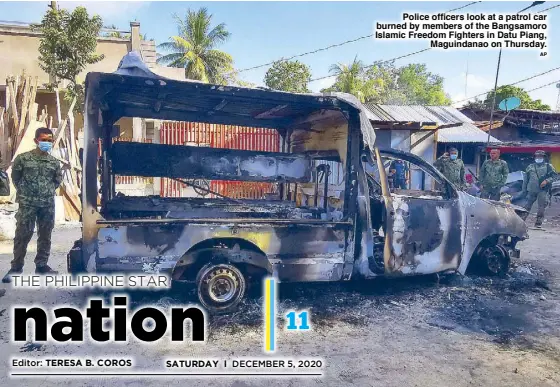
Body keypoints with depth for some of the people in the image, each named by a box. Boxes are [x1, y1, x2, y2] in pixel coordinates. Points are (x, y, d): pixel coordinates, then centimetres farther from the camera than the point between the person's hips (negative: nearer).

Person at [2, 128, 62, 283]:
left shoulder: (54, 162, 7)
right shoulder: (23, 158, -1)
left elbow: (58, 180, 19)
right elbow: (15, 177, 7)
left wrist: (49, 191, 10)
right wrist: (24, 192, 5)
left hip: (48, 204, 3)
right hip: (27, 204, -3)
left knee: (45, 235, 8)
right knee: (22, 235, -2)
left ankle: (41, 265, 18)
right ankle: (16, 267, 7)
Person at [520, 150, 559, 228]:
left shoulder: (548, 166, 6)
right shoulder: (530, 167, 14)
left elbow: (556, 176, 1)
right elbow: (525, 180, 16)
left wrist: (547, 181, -14)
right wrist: (524, 190, 12)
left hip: (543, 190, -2)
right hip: (531, 190, 2)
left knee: (541, 207, -3)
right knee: (527, 206, 5)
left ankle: (538, 223, 4)